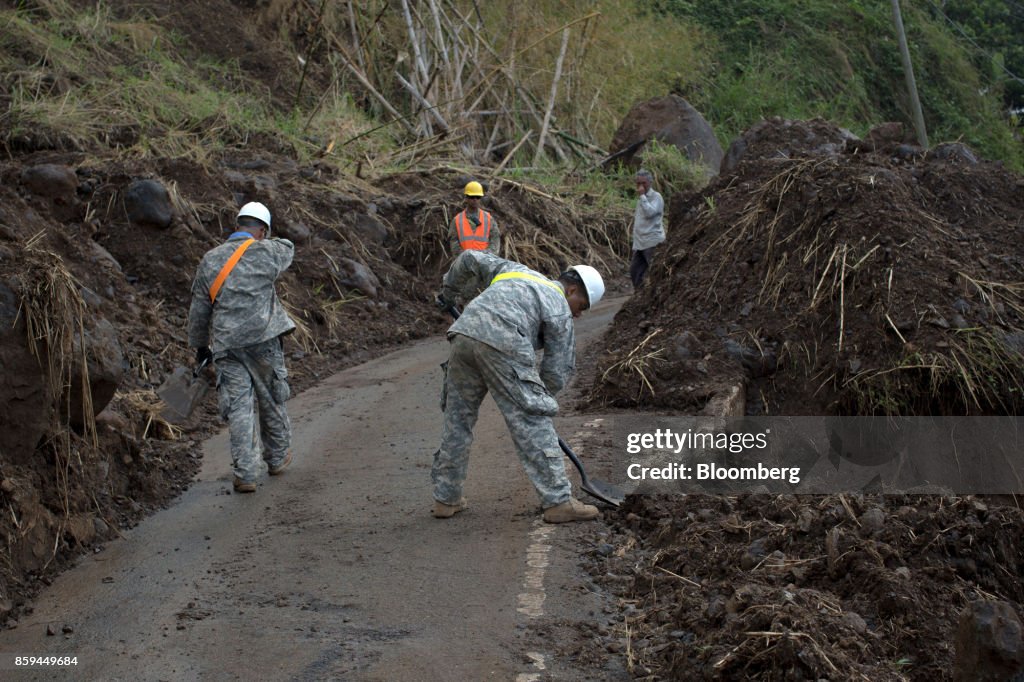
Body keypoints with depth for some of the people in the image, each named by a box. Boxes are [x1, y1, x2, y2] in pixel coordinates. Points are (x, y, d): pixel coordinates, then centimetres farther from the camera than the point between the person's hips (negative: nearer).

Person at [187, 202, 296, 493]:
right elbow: (288, 248, 24)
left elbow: (199, 310, 12)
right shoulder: (267, 252, -1)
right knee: (272, 401, 16)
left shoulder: (210, 259, 8)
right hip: (263, 340, -1)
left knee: (238, 407, 1)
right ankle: (277, 458, 32)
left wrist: (199, 345, 24)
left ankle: (245, 475, -2)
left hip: (227, 346, 2)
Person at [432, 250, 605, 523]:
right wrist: (536, 398, 30)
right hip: (502, 346, -6)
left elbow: (470, 259, 34)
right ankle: (559, 502, -1)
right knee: (533, 424, -1)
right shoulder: (559, 309, 16)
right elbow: (558, 371, 14)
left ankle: (446, 499, 24)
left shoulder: (515, 270, 33)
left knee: (457, 419, 17)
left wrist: (448, 292, 48)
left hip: (463, 334, 6)